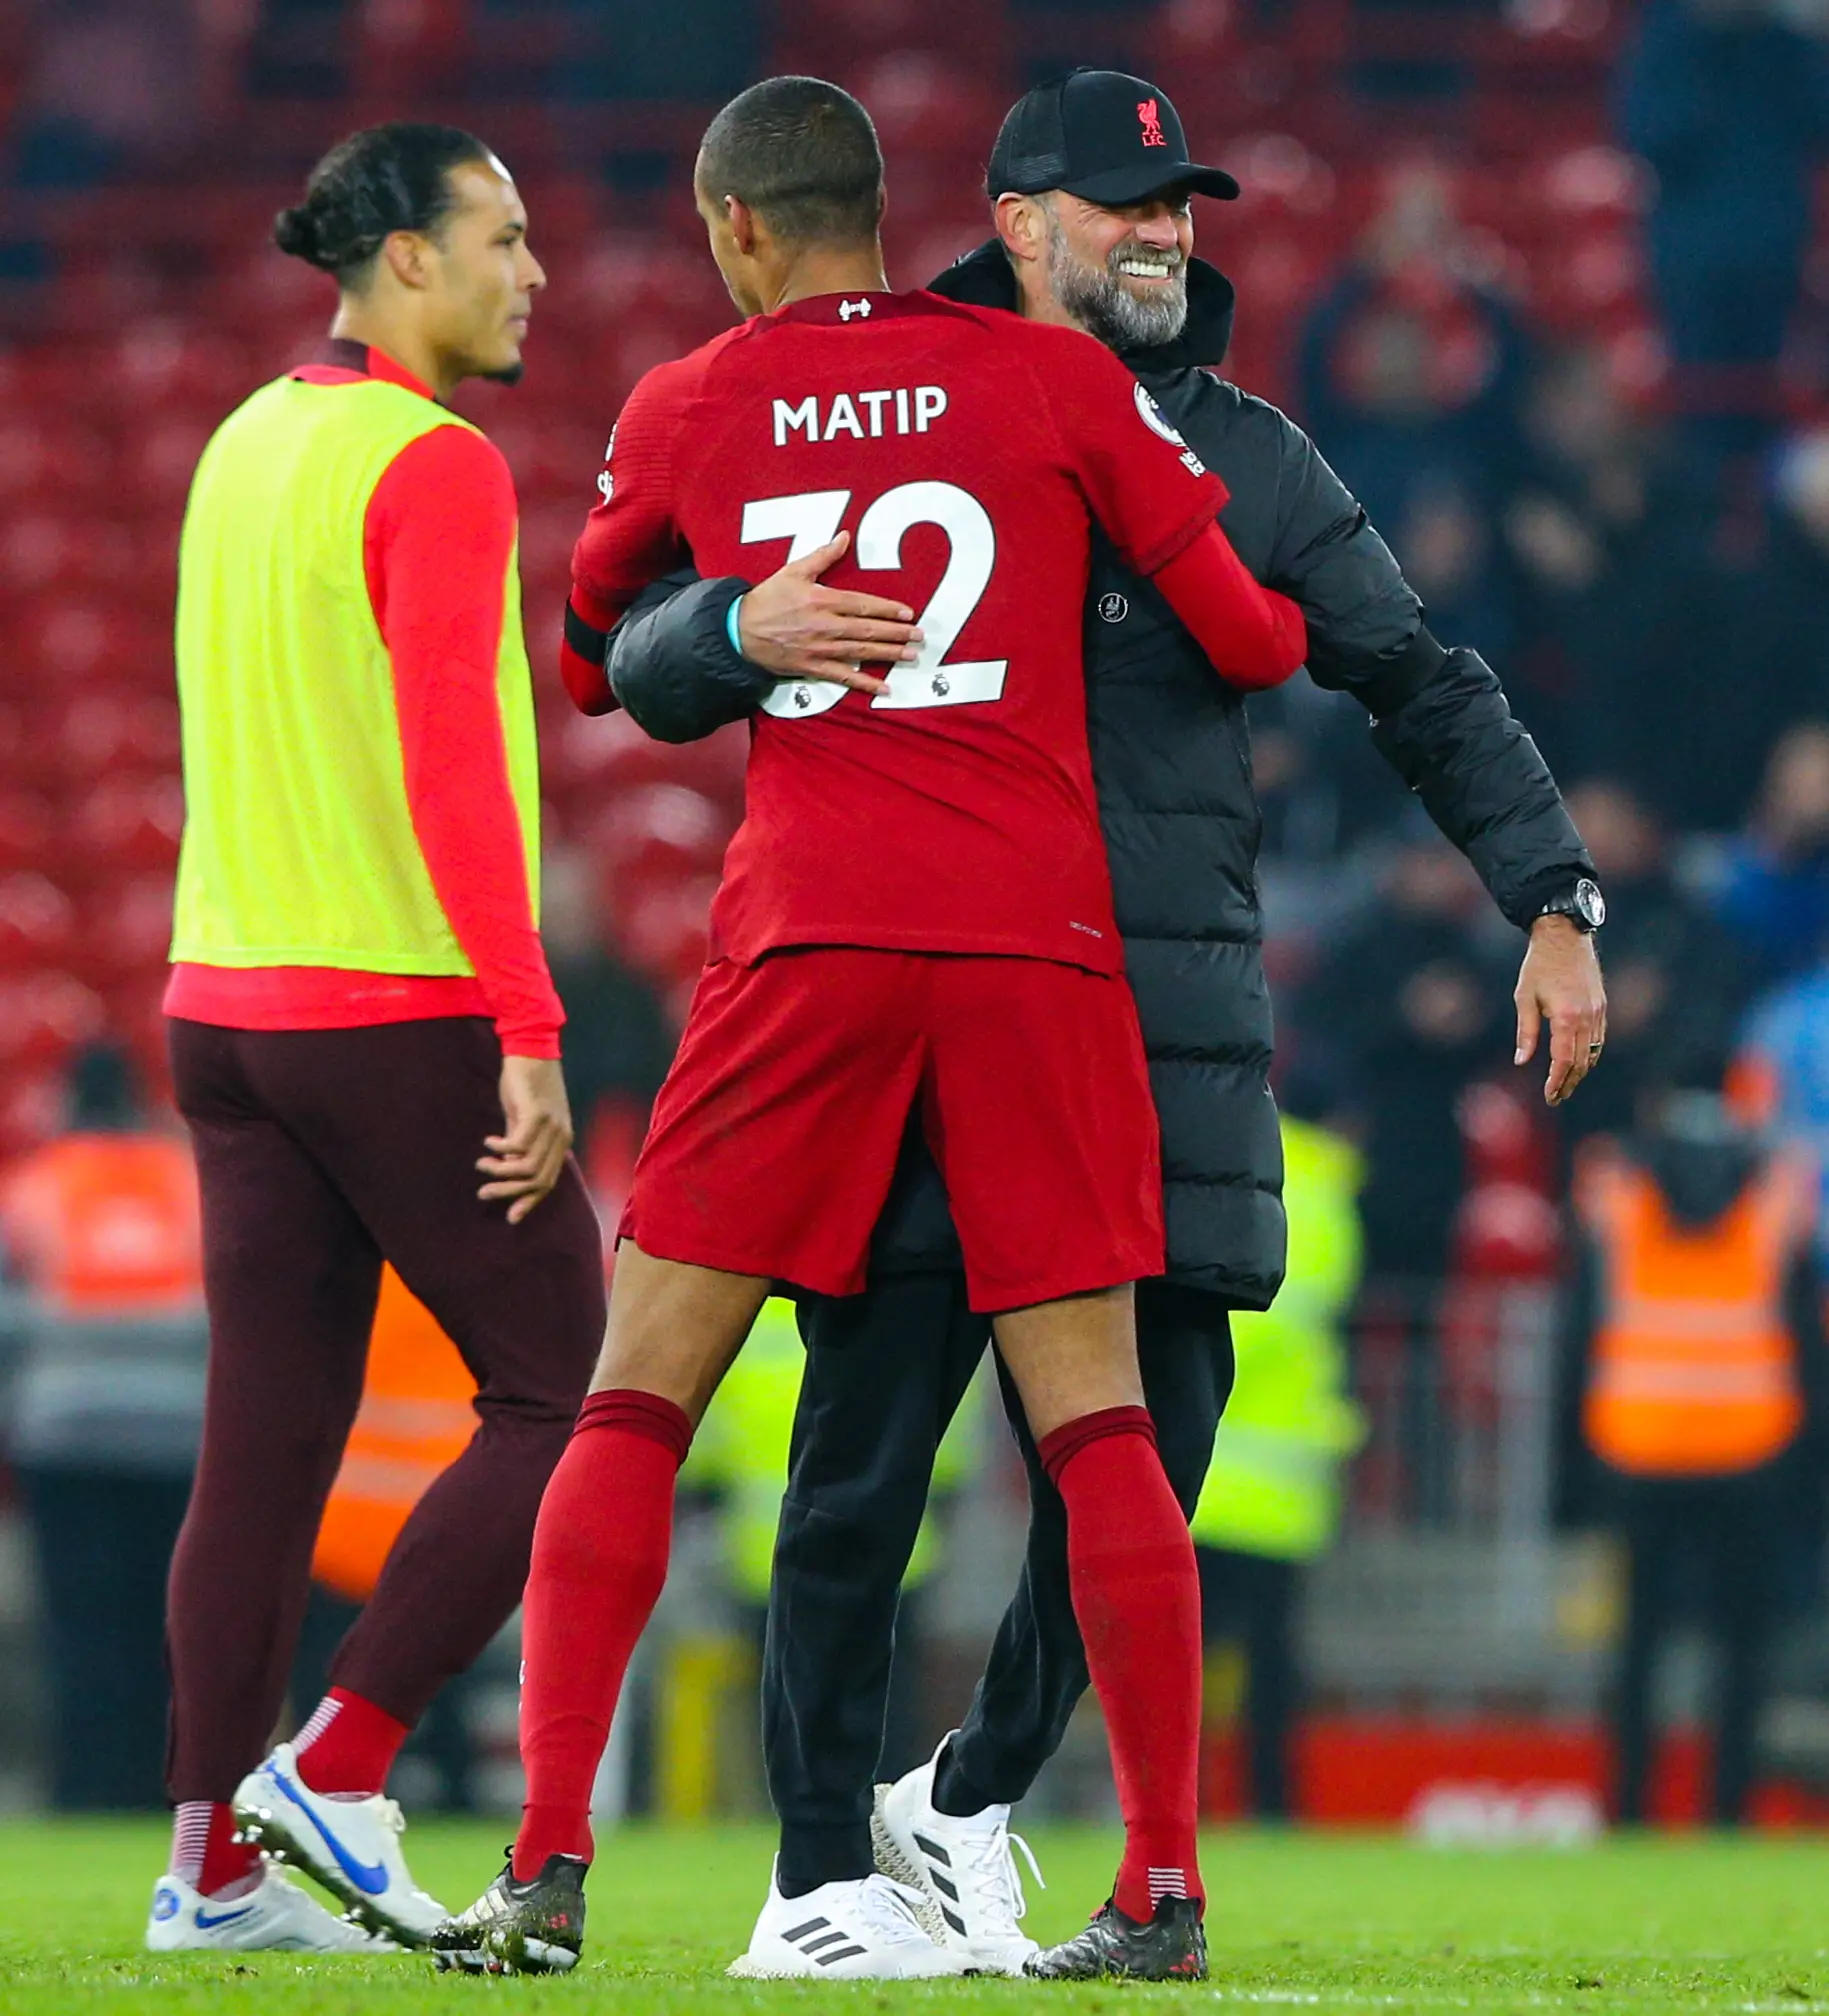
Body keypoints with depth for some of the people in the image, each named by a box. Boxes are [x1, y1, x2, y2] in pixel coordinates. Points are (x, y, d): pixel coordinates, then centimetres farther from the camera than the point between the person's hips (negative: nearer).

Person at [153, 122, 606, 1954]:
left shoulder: (247, 446, 13)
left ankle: (214, 1865, 4)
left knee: (269, 1443, 7)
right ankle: (335, 1771, -4)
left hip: (228, 999, 8)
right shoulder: (437, 467, -13)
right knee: (560, 1401, 2)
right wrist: (530, 1031, -21)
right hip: (403, 1012, -8)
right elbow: (451, 769, -21)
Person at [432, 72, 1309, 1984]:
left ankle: (548, 1863, -5)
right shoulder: (1055, 381, 5)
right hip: (1039, 938, 1)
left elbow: (591, 646, 25)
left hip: (807, 937, -1)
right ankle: (1164, 1882, 1)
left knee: (634, 1402, 4)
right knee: (1096, 1421, 5)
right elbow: (1251, 637, 6)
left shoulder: (685, 412, 8)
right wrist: (1290, 629, 29)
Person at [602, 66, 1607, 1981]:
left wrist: (1550, 906, 3)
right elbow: (644, 668, 4)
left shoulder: (1241, 455, 14)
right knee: (868, 1443, -5)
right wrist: (745, 627, -19)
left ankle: (975, 1796, 19)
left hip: (1168, 1018, 2)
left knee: (1144, 1445, -2)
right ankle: (823, 1872, 5)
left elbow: (1424, 687, 15)